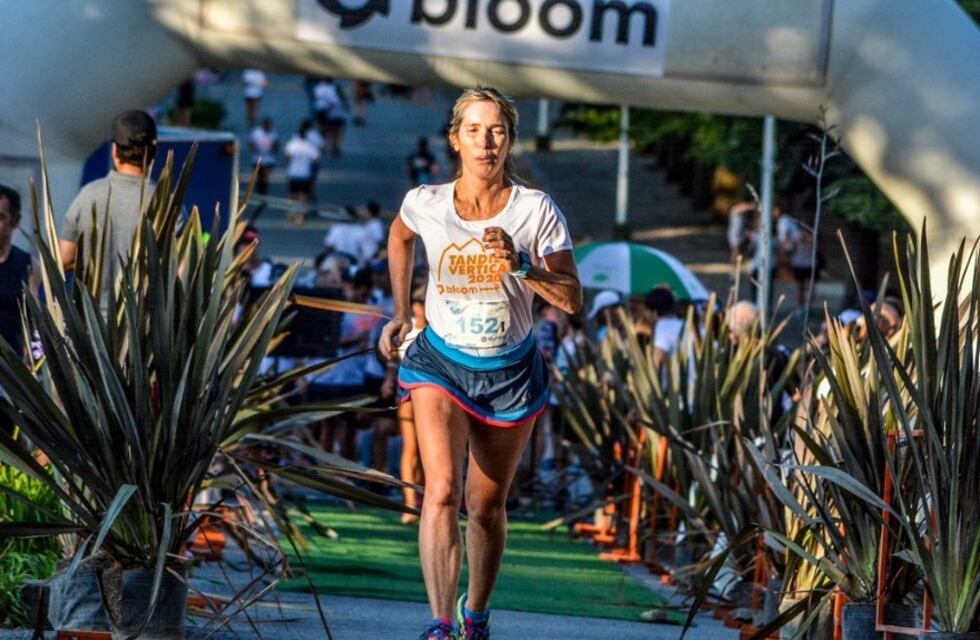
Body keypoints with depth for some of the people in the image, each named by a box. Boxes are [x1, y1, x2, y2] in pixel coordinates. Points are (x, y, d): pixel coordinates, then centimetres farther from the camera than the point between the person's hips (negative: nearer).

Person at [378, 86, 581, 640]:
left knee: (487, 506, 11)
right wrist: (402, 313, 15)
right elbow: (400, 236, 16)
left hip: (511, 372, 1)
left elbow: (572, 299, -14)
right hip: (441, 362, -1)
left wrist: (521, 264, -29)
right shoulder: (426, 204, -10)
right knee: (442, 490, -21)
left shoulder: (536, 211, -13)